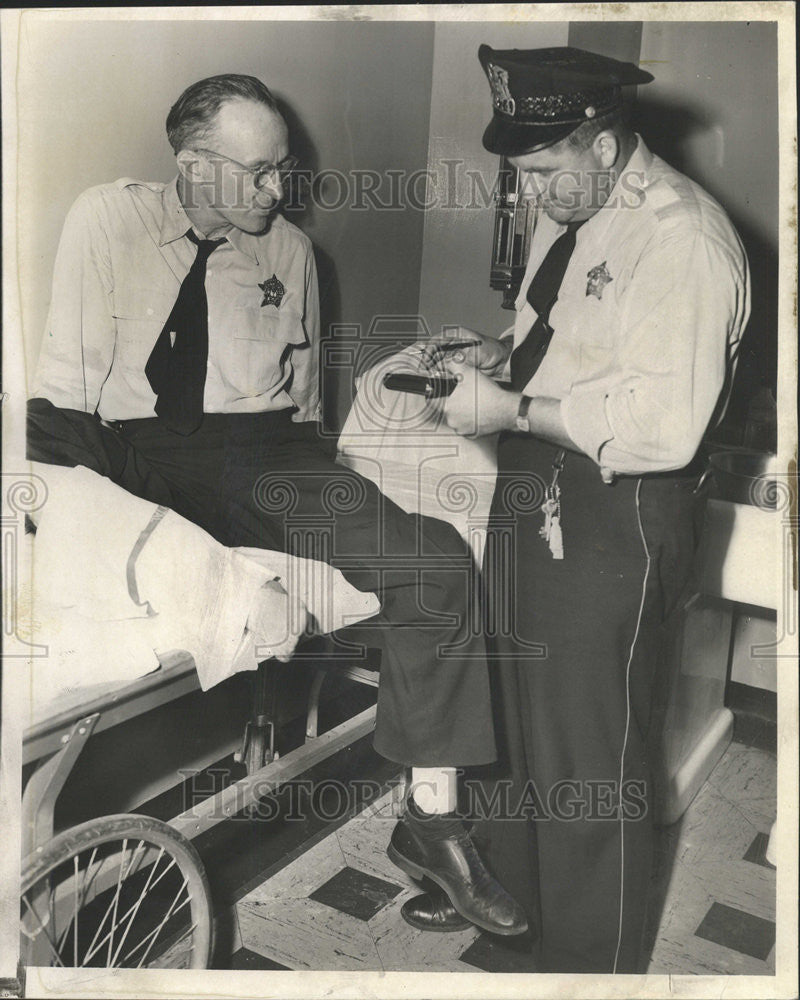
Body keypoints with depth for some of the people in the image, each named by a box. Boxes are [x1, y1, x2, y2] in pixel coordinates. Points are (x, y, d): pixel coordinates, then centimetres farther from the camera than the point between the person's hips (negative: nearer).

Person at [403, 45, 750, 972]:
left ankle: (587, 961, 31)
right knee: (511, 705, 23)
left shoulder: (681, 237, -20)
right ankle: (505, 886, 49)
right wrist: (499, 350, 2)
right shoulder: (567, 214, 9)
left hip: (615, 519, -9)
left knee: (588, 755, 6)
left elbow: (662, 426, -27)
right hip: (532, 495, 10)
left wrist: (513, 410, -24)